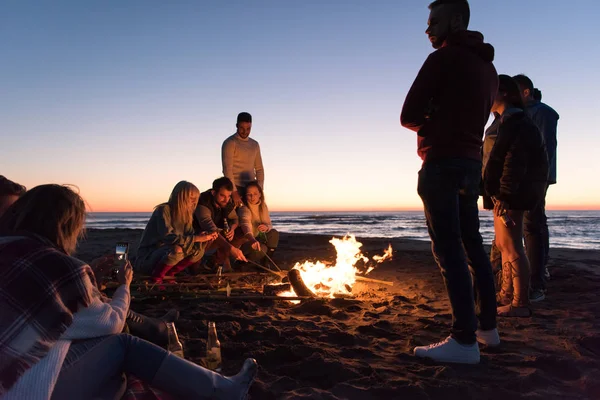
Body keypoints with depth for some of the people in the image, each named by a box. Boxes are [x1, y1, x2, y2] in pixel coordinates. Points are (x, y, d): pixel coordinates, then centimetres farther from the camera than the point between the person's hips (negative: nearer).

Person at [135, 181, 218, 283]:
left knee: (199, 250, -8)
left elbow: (189, 236, 0)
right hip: (147, 258, -8)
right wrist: (196, 238, -32)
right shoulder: (163, 210, -18)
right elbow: (168, 237, -30)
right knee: (177, 250, -34)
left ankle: (169, 274, -1)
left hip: (165, 253, 8)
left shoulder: (186, 214, 5)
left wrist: (206, 237, -20)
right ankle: (156, 278, -12)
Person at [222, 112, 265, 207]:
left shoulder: (255, 144, 16)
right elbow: (227, 169, -11)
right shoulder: (230, 143, -3)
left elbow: (259, 169, 17)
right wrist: (234, 192, -17)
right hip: (236, 188, -5)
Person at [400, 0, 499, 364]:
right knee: (473, 246, 13)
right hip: (471, 164, 9)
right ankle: (488, 326, 21)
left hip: (443, 163, -9)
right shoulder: (488, 67, 18)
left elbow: (408, 116, -9)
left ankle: (465, 341, -8)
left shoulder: (443, 58, -7)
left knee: (449, 250, -9)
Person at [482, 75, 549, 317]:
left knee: (511, 247, -10)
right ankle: (506, 295, 27)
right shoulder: (506, 121, 19)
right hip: (502, 194, 11)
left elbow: (515, 161, -21)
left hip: (510, 194, -11)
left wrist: (505, 194, -26)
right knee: (503, 245, 16)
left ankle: (520, 304, -5)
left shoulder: (514, 122, -11)